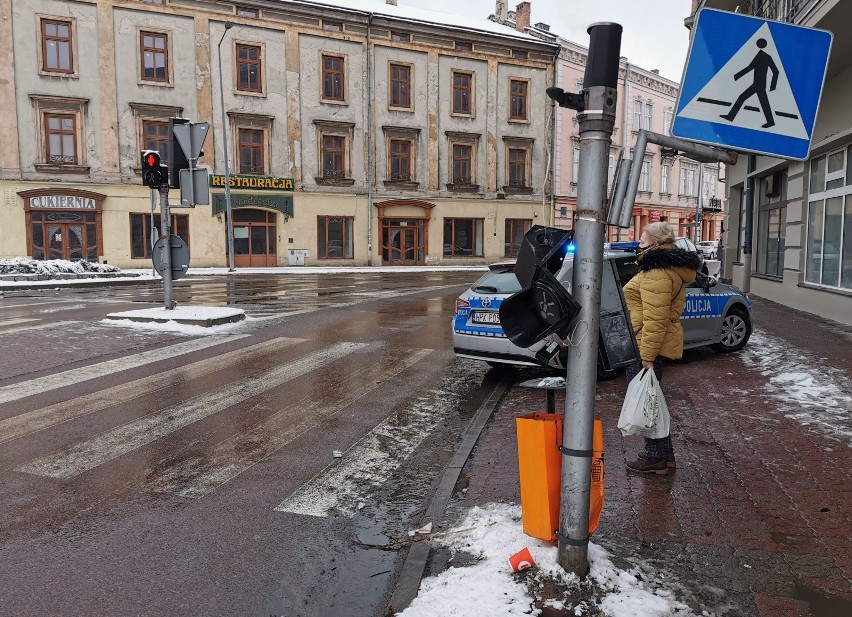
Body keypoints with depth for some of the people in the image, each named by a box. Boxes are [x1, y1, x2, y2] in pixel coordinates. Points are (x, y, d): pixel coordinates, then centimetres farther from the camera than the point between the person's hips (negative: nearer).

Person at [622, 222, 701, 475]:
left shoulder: (656, 274, -19)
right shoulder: (668, 268, 16)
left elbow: (655, 320, -25)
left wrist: (647, 355, -24)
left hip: (647, 345, -11)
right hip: (653, 345, 11)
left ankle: (656, 457, 10)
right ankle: (663, 453, 29)